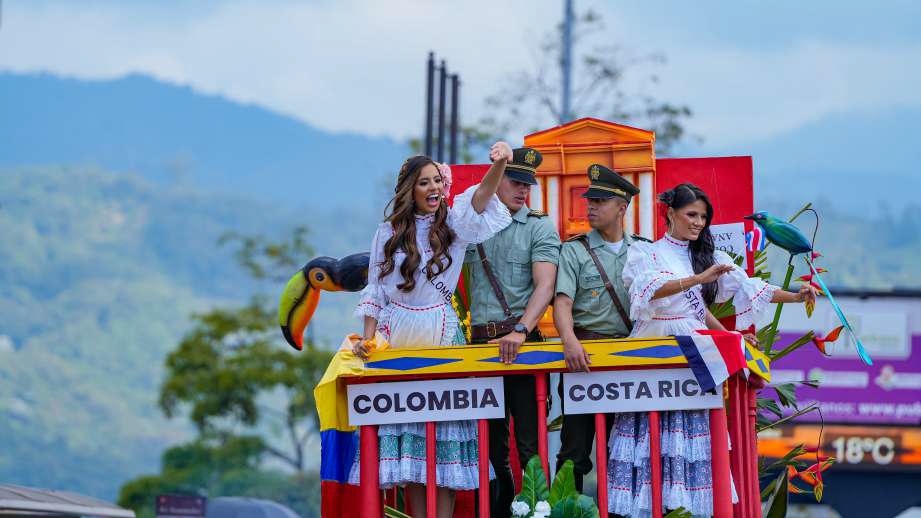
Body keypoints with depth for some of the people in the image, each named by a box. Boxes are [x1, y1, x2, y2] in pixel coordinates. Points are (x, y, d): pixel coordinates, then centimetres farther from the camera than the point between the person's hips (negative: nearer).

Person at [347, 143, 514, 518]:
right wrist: (368, 338, 0)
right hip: (399, 337, 1)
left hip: (443, 335, -1)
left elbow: (481, 197, -19)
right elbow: (376, 290, 10)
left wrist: (499, 164, -38)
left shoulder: (454, 223, 2)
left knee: (445, 431, -3)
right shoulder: (389, 233, 5)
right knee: (407, 431, 0)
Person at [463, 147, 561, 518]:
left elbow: (545, 286, -11)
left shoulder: (538, 228, 2)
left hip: (522, 343, -4)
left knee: (529, 440, -7)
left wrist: (520, 331, -24)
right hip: (479, 342, 4)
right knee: (491, 442, 9)